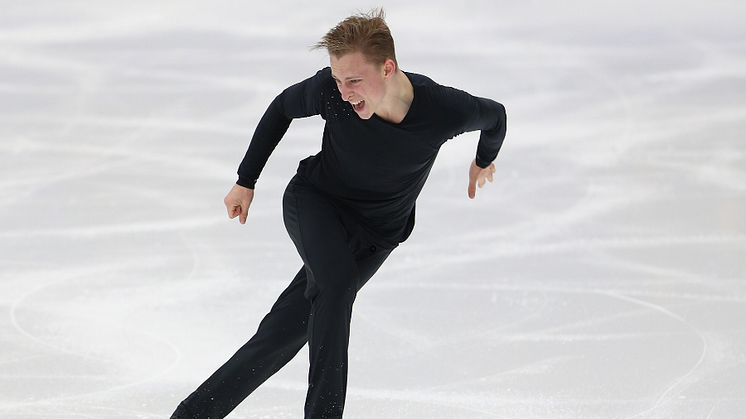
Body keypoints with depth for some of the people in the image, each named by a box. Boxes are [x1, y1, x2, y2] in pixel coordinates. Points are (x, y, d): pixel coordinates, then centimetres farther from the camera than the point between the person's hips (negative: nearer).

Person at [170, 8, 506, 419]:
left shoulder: (446, 111, -27)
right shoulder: (328, 90, -24)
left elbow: (494, 116, -3)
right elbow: (283, 108, -1)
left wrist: (484, 160, 20)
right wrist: (246, 181, 6)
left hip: (376, 232, 1)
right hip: (314, 201, -1)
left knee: (286, 331, -6)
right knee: (338, 282, -33)